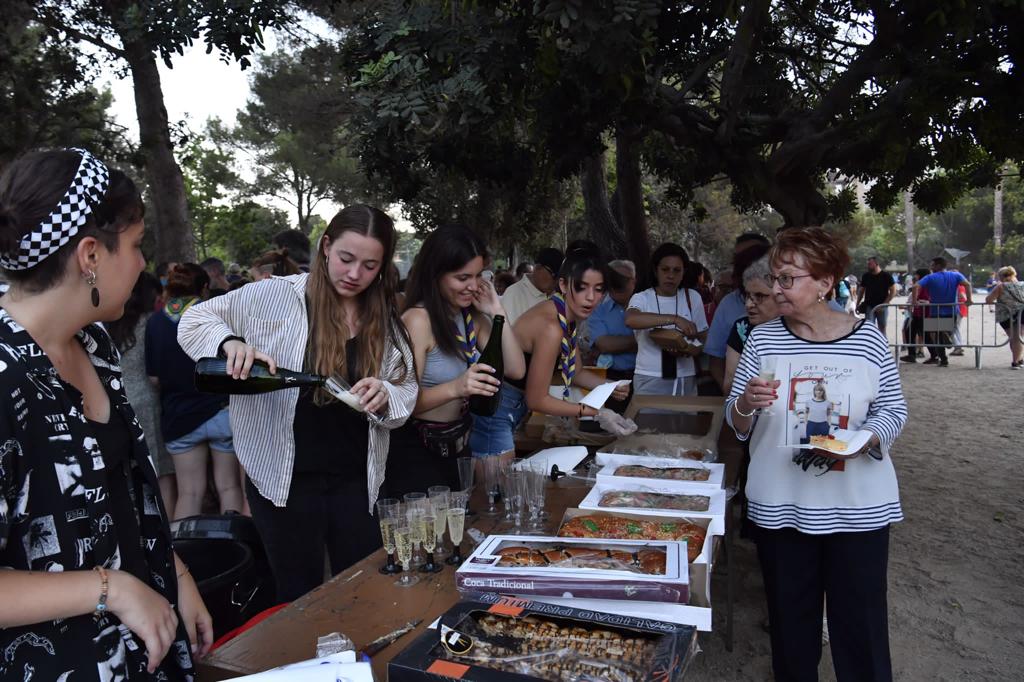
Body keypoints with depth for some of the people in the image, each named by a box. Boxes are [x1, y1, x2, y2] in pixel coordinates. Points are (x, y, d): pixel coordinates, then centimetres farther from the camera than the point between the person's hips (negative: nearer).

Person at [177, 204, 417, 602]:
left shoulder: (385, 320, 3)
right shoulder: (274, 296, -7)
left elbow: (407, 391, 5)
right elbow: (195, 321, 2)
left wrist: (385, 395, -17)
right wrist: (231, 342, -19)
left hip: (355, 480, 3)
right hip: (286, 479, -3)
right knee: (301, 600, 13)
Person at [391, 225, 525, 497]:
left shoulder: (472, 317, 3)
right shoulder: (418, 320, -18)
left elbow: (516, 370, -5)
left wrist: (497, 312, -10)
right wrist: (455, 388, -40)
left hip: (457, 444, 7)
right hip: (415, 451, -7)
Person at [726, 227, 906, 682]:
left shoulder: (868, 340, -5)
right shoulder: (763, 339, -1)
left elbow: (894, 410, 2)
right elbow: (736, 425, 1)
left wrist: (859, 441, -17)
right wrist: (747, 404, -22)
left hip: (859, 505, -1)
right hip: (780, 505, 1)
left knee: (860, 621, 10)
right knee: (790, 619, 15)